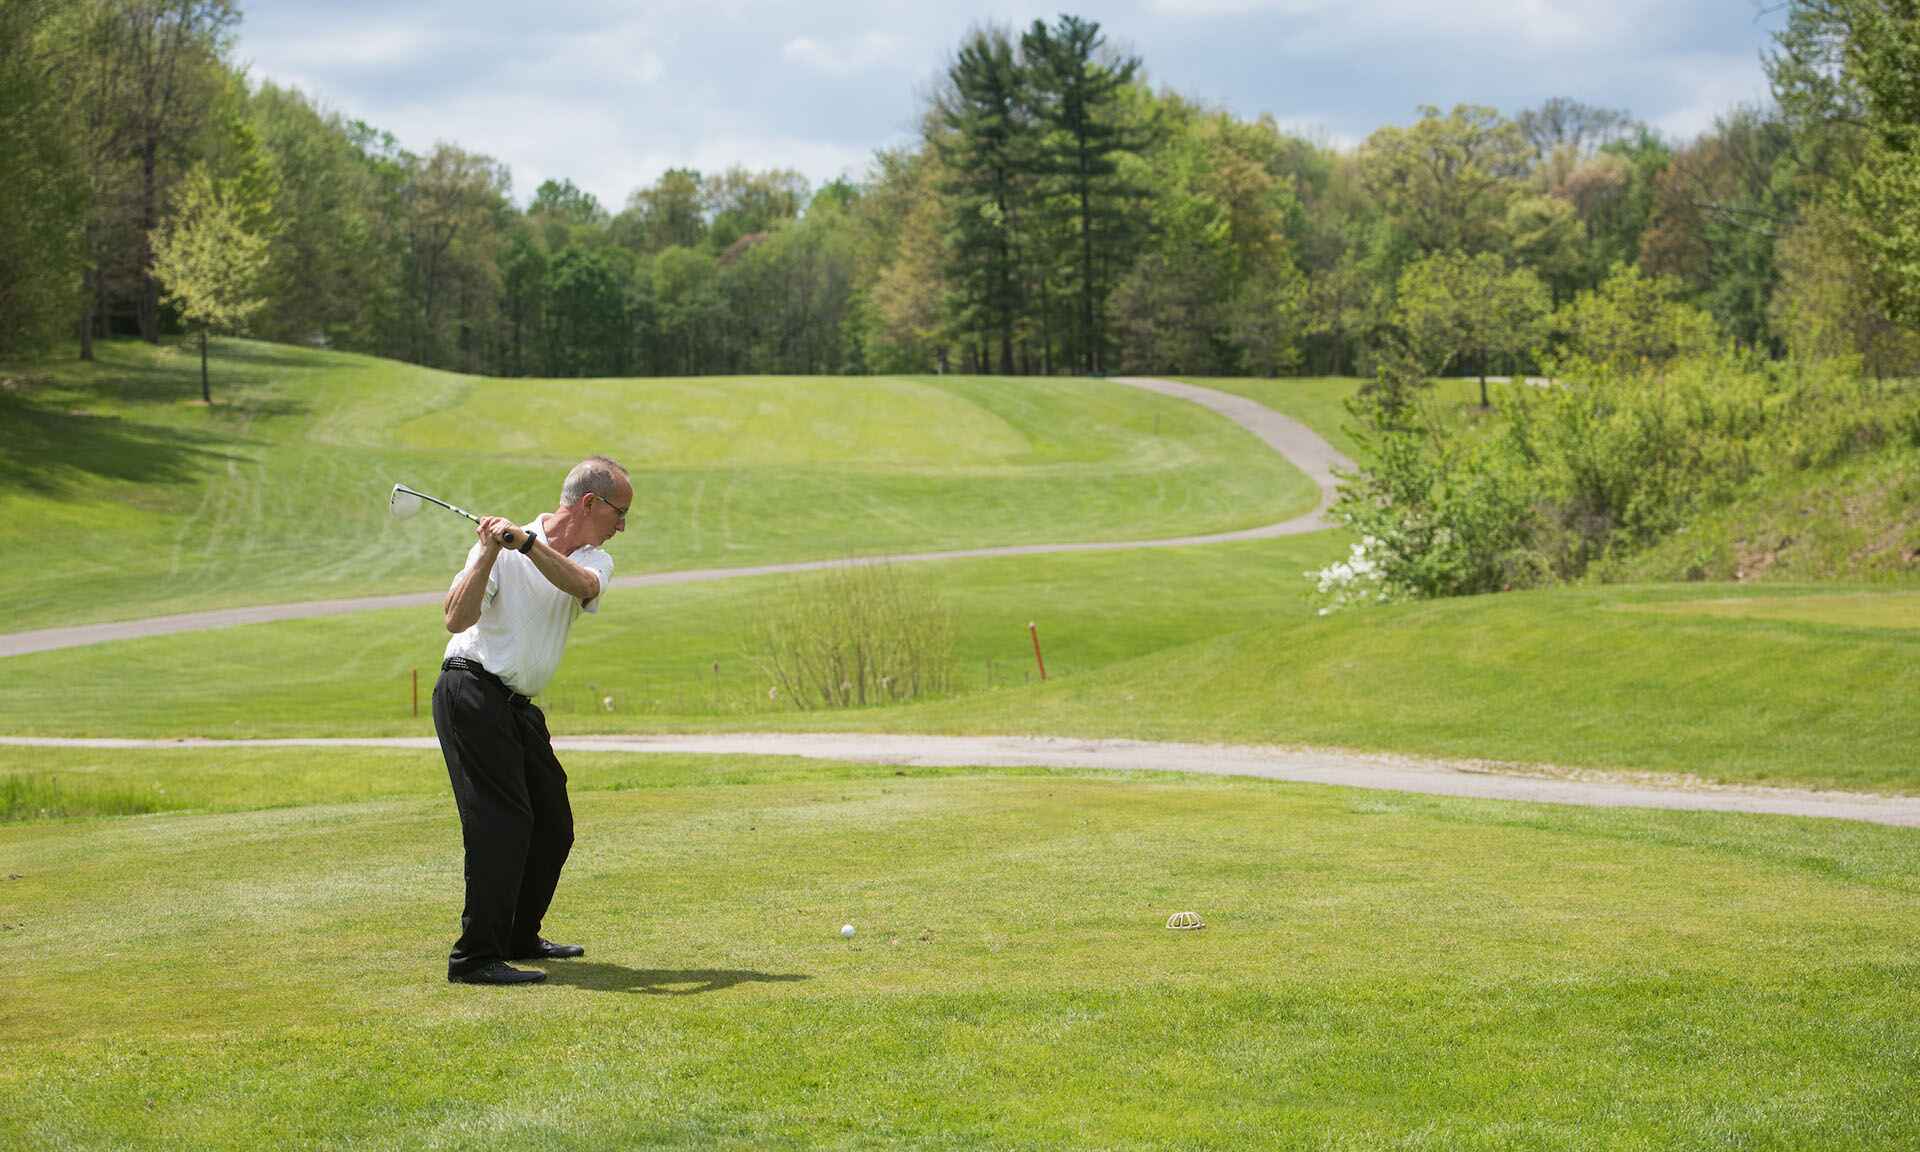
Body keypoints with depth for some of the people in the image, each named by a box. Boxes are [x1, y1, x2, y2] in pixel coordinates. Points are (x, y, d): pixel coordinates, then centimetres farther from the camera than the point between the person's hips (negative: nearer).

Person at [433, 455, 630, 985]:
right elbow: (457, 619, -20)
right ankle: (475, 957, -16)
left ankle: (518, 937, 28)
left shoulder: (595, 561, 8)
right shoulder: (502, 554, -9)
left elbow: (582, 585, -18)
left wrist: (527, 542, -33)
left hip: (519, 706, 8)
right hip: (472, 693, -8)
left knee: (553, 826, 11)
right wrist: (490, 553, -29)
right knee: (502, 822, -16)